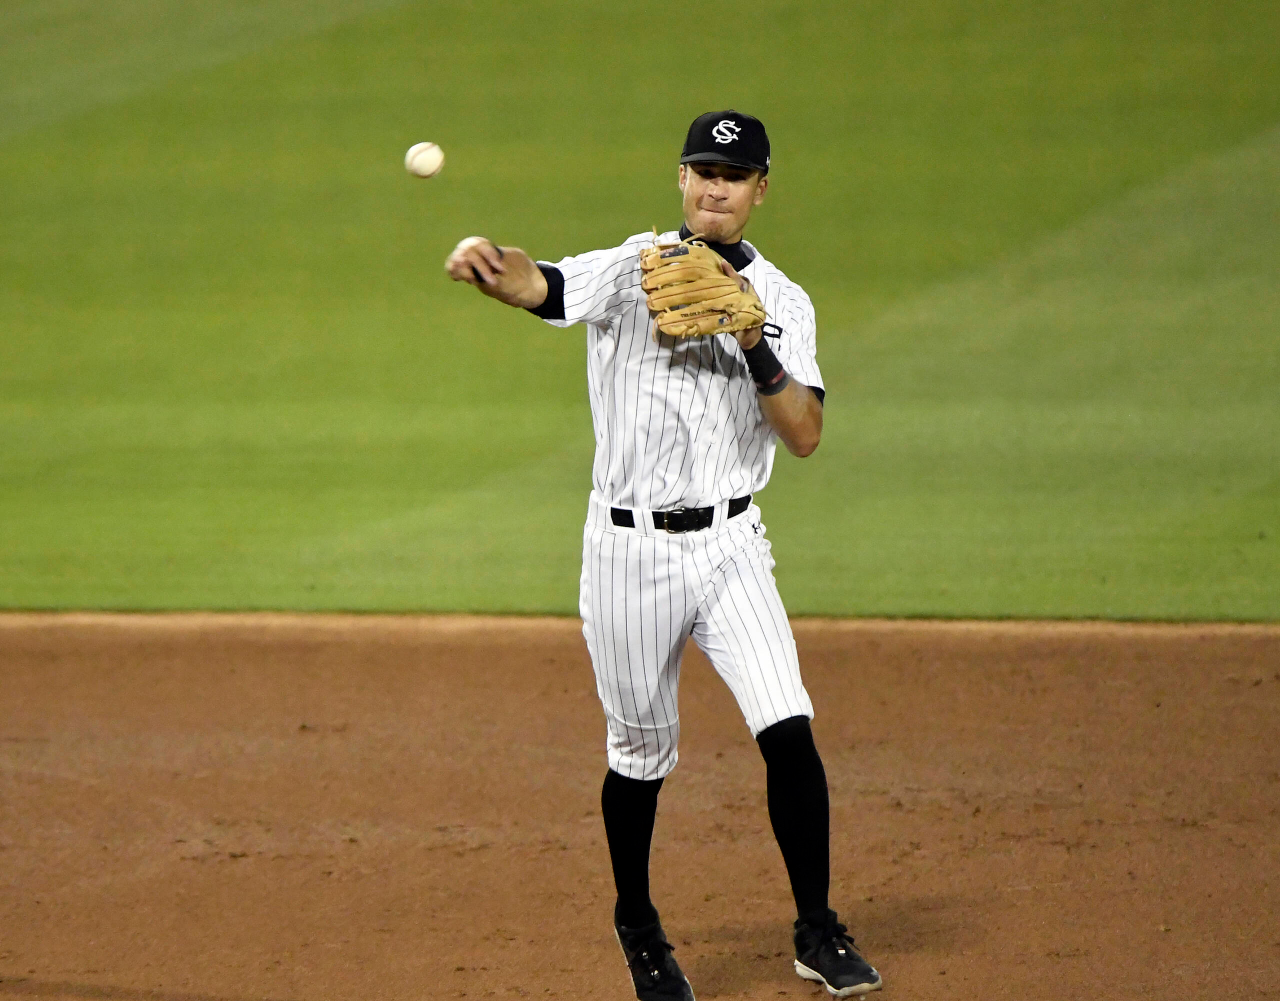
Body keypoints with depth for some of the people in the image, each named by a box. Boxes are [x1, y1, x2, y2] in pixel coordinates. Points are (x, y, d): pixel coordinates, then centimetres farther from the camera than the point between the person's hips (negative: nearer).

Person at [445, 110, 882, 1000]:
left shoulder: (782, 302, 5)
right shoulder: (633, 271, -2)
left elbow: (806, 435, -5)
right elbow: (541, 287, -22)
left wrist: (756, 348, -20)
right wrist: (486, 261, -45)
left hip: (728, 544, 1)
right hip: (629, 549, -1)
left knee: (788, 730, -14)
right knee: (641, 751, 9)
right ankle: (638, 925, 32)